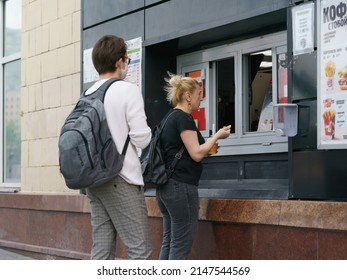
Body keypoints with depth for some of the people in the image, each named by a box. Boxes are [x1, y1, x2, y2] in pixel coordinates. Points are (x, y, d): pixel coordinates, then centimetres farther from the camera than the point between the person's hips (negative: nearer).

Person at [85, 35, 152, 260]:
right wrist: (147, 133, 8)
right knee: (140, 249, -4)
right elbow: (142, 139, -13)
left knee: (102, 249, 8)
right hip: (122, 180, -7)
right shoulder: (128, 90, -9)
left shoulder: (88, 95, 9)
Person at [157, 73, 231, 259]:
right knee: (180, 246, -6)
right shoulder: (184, 118, -11)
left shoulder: (170, 118, 17)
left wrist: (206, 151, 20)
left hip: (165, 186, 9)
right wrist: (217, 136, -4)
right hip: (181, 187, -9)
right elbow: (196, 154, -14)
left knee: (169, 242, 10)